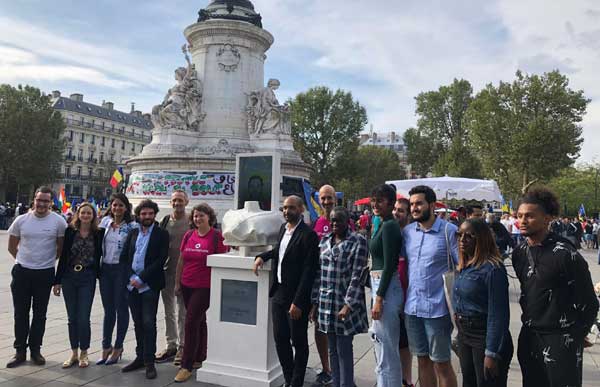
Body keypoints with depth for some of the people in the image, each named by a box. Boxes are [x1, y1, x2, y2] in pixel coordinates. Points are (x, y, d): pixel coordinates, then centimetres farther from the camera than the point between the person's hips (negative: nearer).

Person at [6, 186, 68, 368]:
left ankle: (35, 350, 22)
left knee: (40, 314, 9)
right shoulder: (21, 220, -2)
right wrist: (24, 260, 9)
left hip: (45, 273, -1)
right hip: (21, 272, 2)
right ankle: (20, 351, 21)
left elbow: (61, 247, 4)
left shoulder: (58, 221, -7)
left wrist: (49, 260, 5)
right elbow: (12, 246, 10)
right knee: (21, 313, 9)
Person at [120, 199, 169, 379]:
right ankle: (139, 357, 25)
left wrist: (141, 278, -14)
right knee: (138, 323, 13)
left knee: (149, 323, -3)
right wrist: (131, 277, -6)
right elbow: (124, 256, 8)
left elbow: (161, 260, -11)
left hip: (149, 285, -5)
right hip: (133, 284, 5)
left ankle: (149, 362, 7)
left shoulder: (161, 234, -3)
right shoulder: (133, 233, 11)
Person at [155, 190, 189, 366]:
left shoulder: (191, 222, -5)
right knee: (168, 312, 14)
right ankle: (171, 346, 26)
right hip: (166, 272, 5)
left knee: (183, 313, 4)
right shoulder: (164, 221, 7)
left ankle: (182, 347, 16)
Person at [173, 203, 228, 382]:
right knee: (199, 321, 17)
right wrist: (177, 283, 12)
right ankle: (200, 358, 32)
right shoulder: (188, 235, 6)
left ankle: (187, 366, 5)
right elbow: (181, 260, 12)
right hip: (187, 285, 5)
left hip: (205, 287, -5)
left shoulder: (216, 236, -9)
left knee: (191, 322, -7)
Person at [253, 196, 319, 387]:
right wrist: (262, 256, 6)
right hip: (278, 293, 8)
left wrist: (298, 302, -20)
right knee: (280, 339, 15)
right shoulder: (283, 229, 9)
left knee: (299, 342, 8)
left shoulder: (308, 235, -15)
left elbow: (308, 271, -17)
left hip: (296, 296, -7)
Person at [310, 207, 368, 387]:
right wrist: (315, 303, 9)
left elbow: (357, 276, -13)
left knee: (344, 351, 2)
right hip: (326, 304, 5)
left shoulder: (358, 241, -7)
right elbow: (319, 273, 11)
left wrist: (348, 305, -18)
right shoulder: (324, 240, 10)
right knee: (333, 351, 14)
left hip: (345, 304, -5)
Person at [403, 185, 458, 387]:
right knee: (422, 360, 17)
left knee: (441, 363, 7)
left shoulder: (449, 231, -10)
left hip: (437, 309, -4)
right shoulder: (407, 231, 5)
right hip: (411, 308, 5)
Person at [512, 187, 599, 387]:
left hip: (560, 339, -6)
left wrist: (575, 336, -3)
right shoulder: (519, 252, 2)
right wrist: (529, 317, 15)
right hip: (529, 336, 6)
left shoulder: (565, 254, -17)